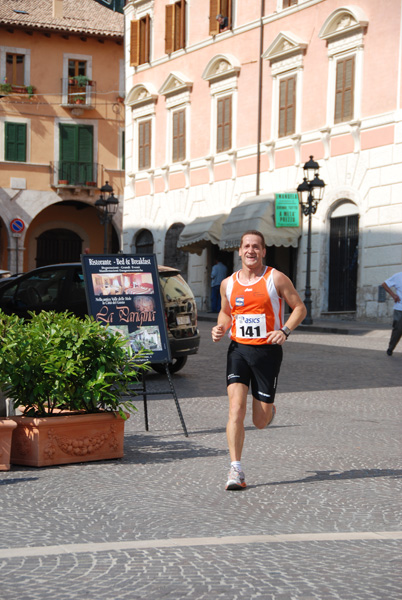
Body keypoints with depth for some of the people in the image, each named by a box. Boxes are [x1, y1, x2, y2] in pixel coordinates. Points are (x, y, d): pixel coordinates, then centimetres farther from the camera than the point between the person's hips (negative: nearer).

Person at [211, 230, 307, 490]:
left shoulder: (276, 279, -3)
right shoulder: (228, 284, 7)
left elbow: (300, 308, 1)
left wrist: (285, 330, -16)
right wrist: (221, 328, 1)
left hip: (267, 351, -2)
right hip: (238, 349, 2)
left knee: (260, 421, 4)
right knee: (236, 407, -17)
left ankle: (270, 410, 43)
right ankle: (236, 470, -13)